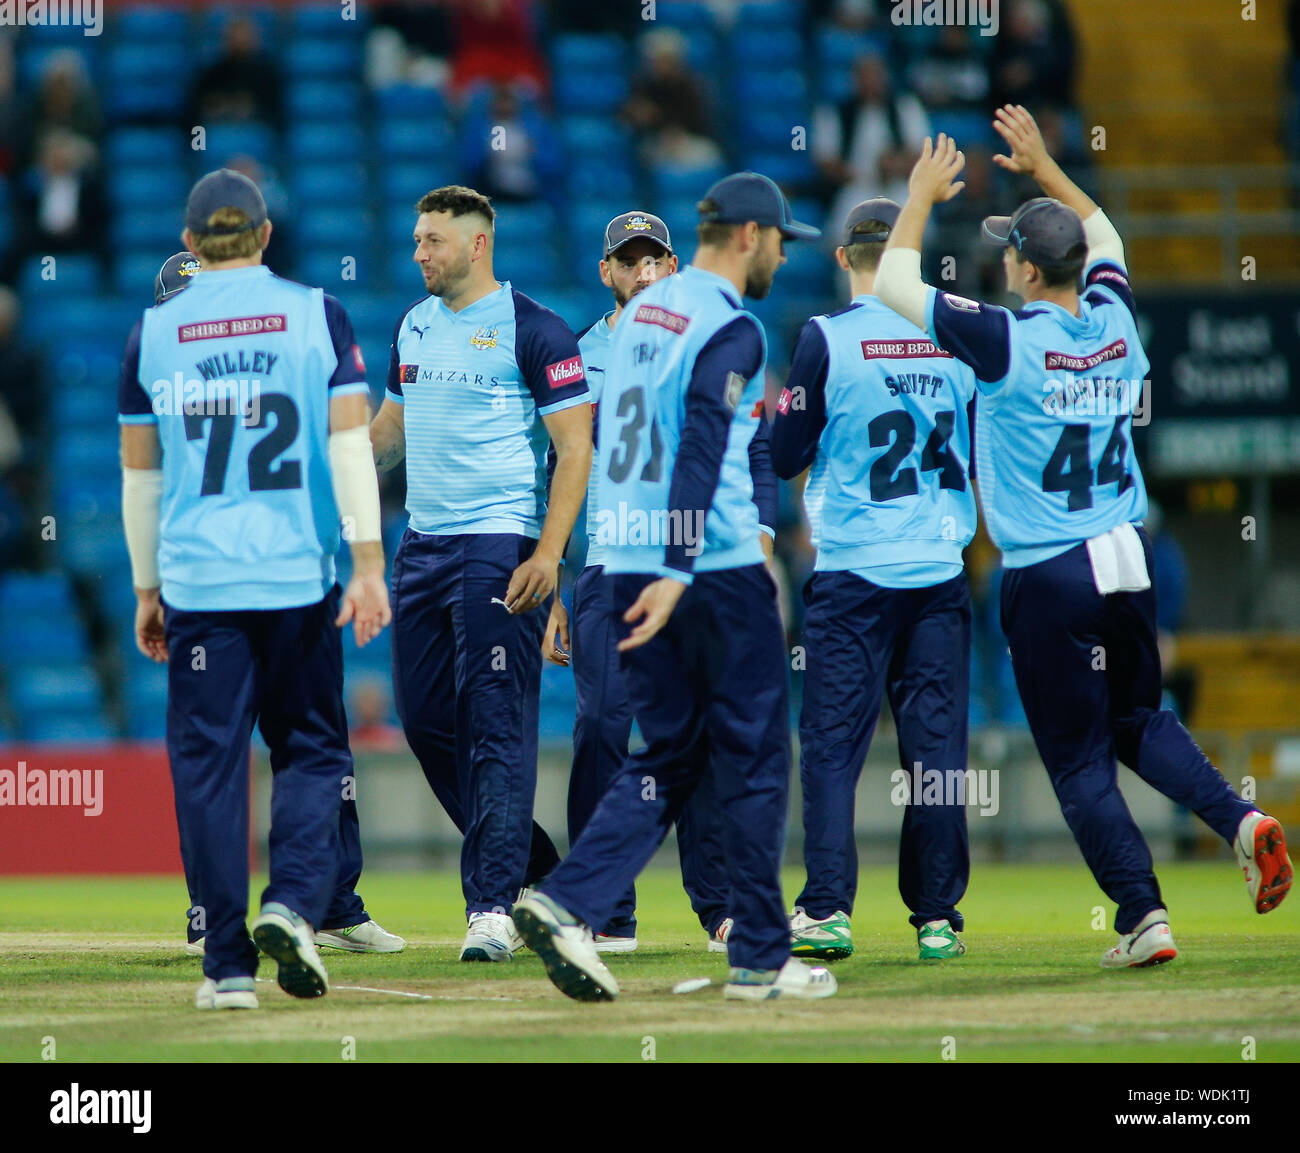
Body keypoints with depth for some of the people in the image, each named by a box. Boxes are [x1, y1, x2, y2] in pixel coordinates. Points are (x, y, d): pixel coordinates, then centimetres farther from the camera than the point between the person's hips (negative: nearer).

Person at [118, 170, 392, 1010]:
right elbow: (349, 442, -6)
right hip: (298, 576, -1)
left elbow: (139, 474, 10)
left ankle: (229, 965, 0)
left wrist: (147, 591, 17)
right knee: (311, 750, 11)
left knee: (209, 766, 3)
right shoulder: (316, 314, 2)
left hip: (196, 580, 1)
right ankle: (295, 903, -13)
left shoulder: (155, 331, 6)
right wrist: (369, 565, -9)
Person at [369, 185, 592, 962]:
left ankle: (494, 905, -12)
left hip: (500, 545, -8)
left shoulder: (533, 330, -8)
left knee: (496, 724, -11)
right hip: (423, 542, 8)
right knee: (426, 719, 9)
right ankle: (535, 868, 23)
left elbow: (575, 447, -11)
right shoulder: (415, 326, 15)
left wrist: (549, 553, -20)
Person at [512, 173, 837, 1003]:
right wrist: (679, 572, -26)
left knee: (669, 756, 11)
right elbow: (703, 449, -20)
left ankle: (569, 904, -8)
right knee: (754, 760, 2)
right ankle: (761, 959, 4)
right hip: (716, 567, -8)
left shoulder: (644, 312, 15)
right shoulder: (731, 328, -10)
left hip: (630, 564, 8)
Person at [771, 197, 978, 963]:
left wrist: (785, 413, 17)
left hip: (853, 574, -3)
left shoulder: (827, 338, -7)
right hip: (941, 570, 3)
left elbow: (787, 458, -3)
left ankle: (828, 909, -7)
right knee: (936, 747, 6)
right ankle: (938, 918, 6)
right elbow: (986, 455, 7)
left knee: (833, 746, 1)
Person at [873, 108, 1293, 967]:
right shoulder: (1115, 322, 2)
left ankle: (1143, 915, -3)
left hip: (1048, 575, -6)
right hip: (1127, 558, 6)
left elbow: (895, 283, -6)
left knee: (1079, 759, 3)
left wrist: (923, 193, 6)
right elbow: (1103, 237, 25)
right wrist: (1045, 169, 28)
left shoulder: (1008, 340, -14)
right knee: (1138, 717, 23)